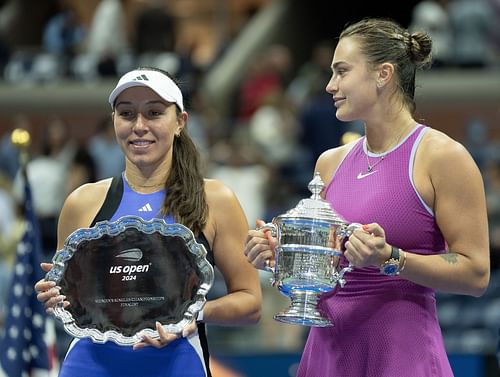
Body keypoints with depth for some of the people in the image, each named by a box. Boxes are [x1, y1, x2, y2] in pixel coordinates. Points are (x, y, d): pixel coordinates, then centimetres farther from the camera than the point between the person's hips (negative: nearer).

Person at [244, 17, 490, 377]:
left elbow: (476, 273, -11)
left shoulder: (442, 156, -7)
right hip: (328, 347, 6)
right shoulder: (331, 162, 11)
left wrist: (391, 259, -21)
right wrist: (279, 255, 2)